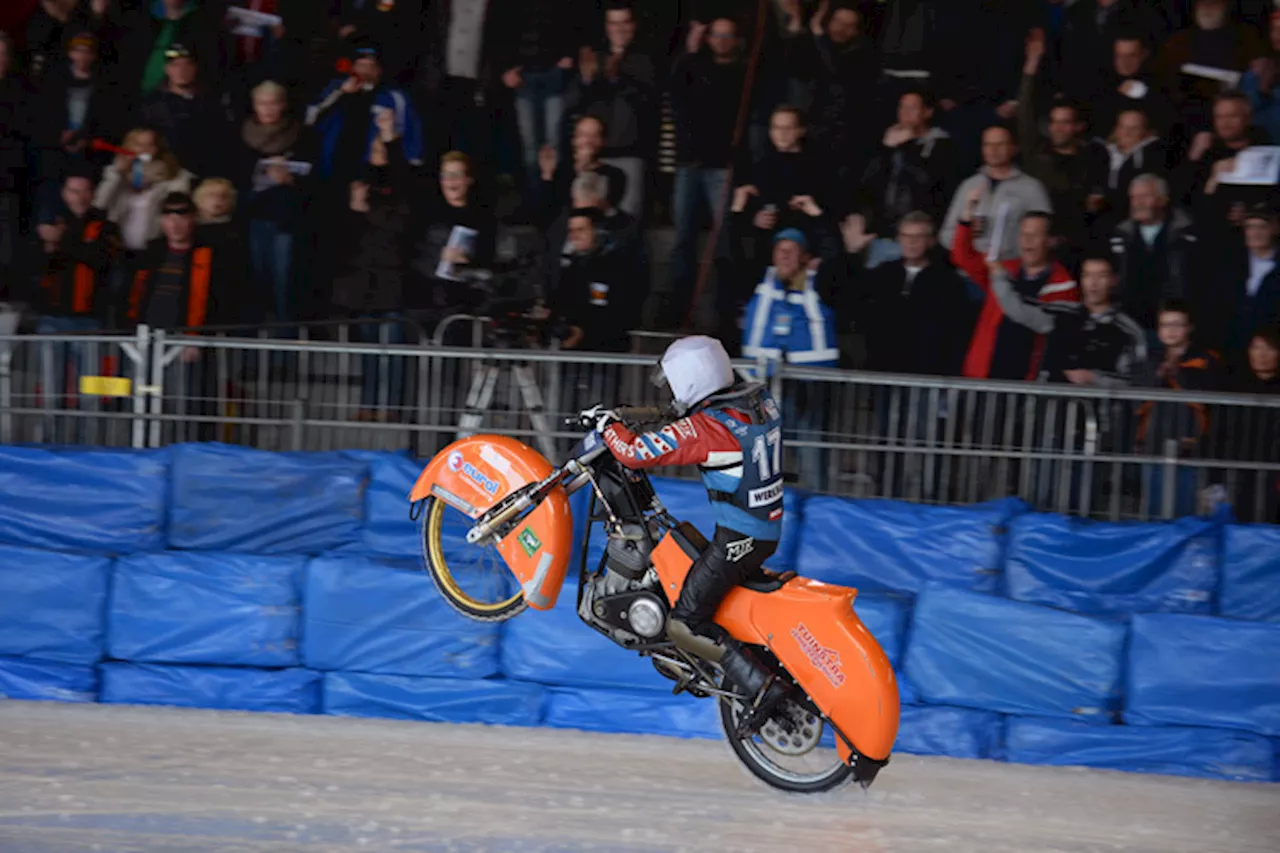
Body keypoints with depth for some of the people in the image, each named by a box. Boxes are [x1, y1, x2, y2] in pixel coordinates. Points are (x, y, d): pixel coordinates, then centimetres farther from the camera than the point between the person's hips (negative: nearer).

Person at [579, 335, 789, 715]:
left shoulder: (703, 429, -22)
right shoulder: (761, 400, 1)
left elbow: (636, 452, -19)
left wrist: (606, 423, -2)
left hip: (736, 540, -9)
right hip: (770, 531, 9)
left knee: (684, 625, -3)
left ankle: (761, 687, -12)